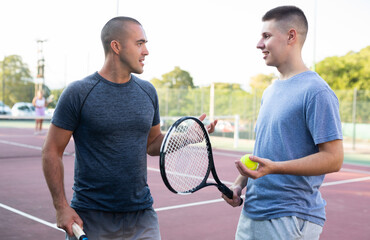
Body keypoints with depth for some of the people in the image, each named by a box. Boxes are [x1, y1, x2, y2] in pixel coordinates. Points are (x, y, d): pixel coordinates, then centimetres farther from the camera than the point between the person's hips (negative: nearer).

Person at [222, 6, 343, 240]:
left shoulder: (316, 92, -14)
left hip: (291, 219, -8)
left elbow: (333, 158, -19)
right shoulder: (270, 91, 13)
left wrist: (273, 167, -27)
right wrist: (240, 183, 7)